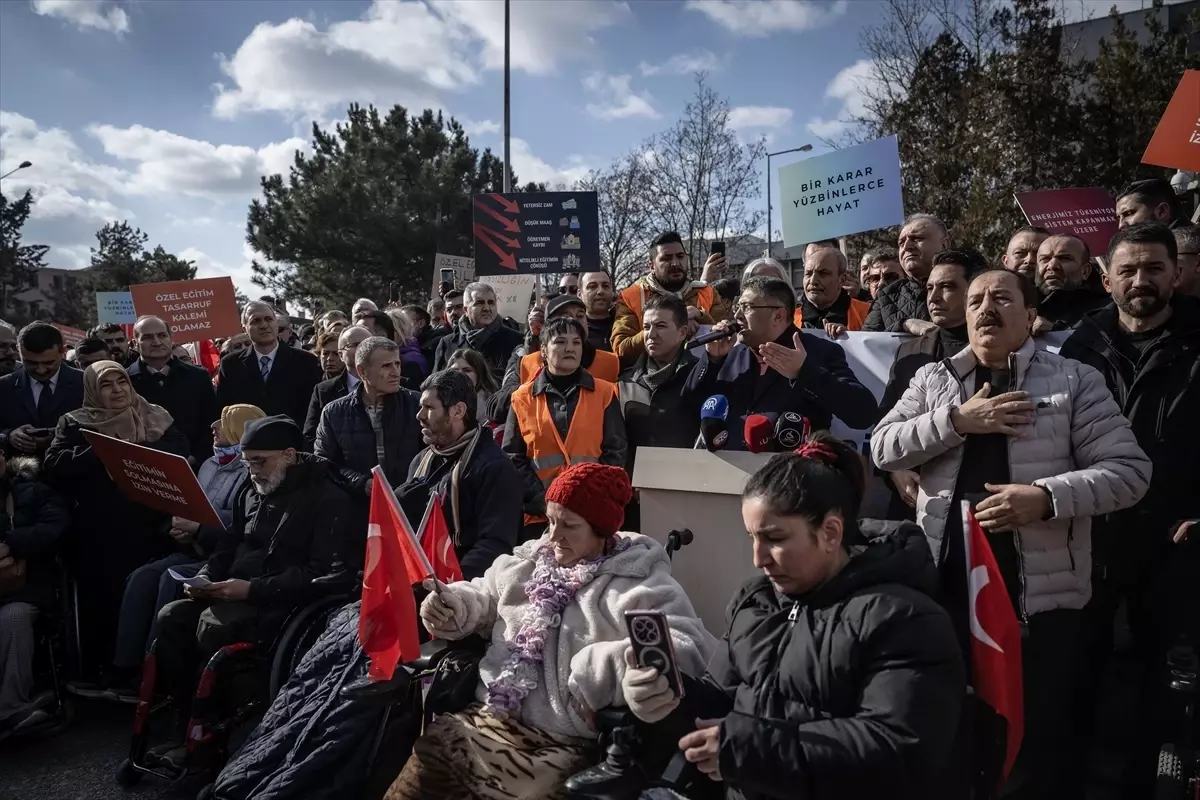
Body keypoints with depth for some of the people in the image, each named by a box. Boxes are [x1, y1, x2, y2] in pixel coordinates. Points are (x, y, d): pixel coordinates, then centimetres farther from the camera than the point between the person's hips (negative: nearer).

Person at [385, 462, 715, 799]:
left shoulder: (643, 586, -6)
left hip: (561, 745, -5)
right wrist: (451, 606, 4)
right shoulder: (527, 562, 14)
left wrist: (599, 671, -27)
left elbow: (687, 650, -19)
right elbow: (483, 596, 27)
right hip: (487, 717, 6)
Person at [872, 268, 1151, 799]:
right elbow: (883, 448, -1)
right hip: (946, 584, 2)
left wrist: (1047, 496, -20)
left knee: (1036, 734, 10)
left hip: (1041, 592, -2)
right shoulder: (932, 380, 8)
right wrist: (957, 420, -13)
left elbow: (1129, 470, -4)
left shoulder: (1075, 380, 1)